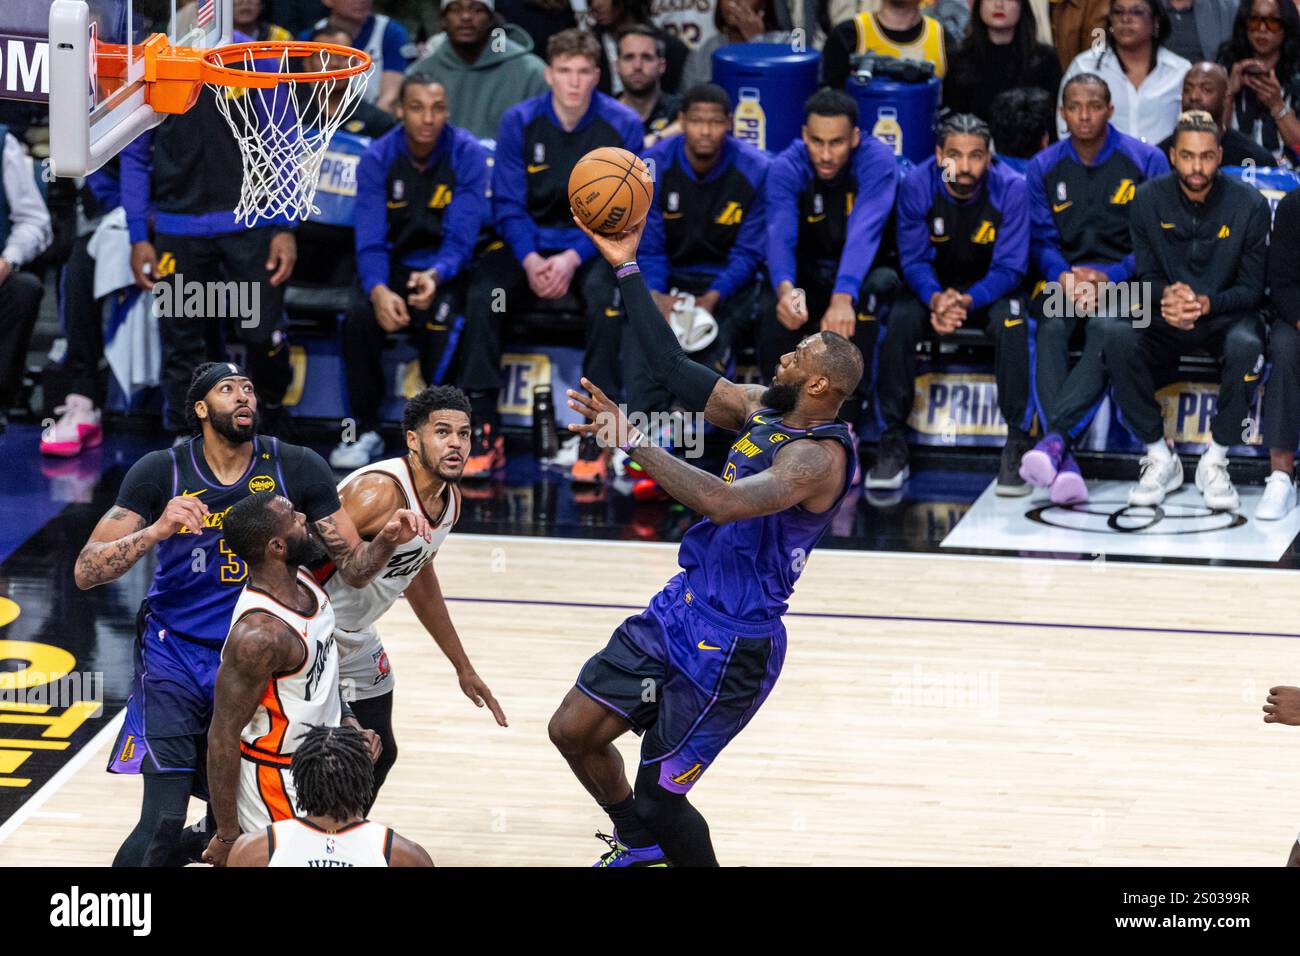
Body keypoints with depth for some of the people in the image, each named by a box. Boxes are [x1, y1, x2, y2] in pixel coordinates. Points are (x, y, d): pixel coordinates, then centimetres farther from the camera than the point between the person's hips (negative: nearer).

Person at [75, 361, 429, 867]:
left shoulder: (297, 469, -6)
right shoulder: (161, 472, -10)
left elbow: (354, 568, -1)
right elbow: (85, 572, -15)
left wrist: (389, 540, -22)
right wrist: (157, 530, -30)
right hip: (177, 655, -2)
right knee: (163, 824, -15)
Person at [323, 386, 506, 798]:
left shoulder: (449, 500, 1)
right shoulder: (380, 493, -28)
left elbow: (420, 577, 18)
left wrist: (463, 667, 23)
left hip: (356, 640, 9)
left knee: (379, 753, 16)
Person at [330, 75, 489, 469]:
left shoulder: (467, 155, -13)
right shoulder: (378, 158, -8)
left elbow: (461, 239, -17)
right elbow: (370, 240, -13)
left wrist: (435, 276, -38)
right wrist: (378, 289, -35)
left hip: (447, 269, -2)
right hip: (394, 265, 2)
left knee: (441, 322, -34)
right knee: (359, 317, -29)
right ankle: (364, 431, -12)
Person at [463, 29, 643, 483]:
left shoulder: (622, 125, -7)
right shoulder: (520, 122, -3)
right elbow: (507, 203, -3)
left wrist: (573, 258, -20)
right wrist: (530, 260, -20)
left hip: (594, 245, -2)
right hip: (530, 243, 2)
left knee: (605, 299, -34)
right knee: (482, 295, -26)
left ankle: (595, 435, -27)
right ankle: (484, 430, -21)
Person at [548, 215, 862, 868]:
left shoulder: (819, 456, -23)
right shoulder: (763, 409, 5)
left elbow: (723, 502, -38)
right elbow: (677, 371, 10)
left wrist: (633, 442, -35)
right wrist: (626, 268, 7)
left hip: (731, 645, -9)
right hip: (680, 609, 9)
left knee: (660, 793, -2)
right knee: (574, 730, 14)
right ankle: (639, 841, 38)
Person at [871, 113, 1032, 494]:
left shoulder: (1011, 189, -19)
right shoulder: (917, 186, -16)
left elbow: (1010, 268, -17)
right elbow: (914, 260, -12)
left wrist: (967, 302, -36)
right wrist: (936, 300, -35)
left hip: (990, 290, -1)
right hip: (933, 286, 1)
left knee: (1013, 322, -34)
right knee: (899, 320, -30)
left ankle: (1017, 443, -27)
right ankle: (893, 441, -21)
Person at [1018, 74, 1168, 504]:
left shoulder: (1146, 160, 2)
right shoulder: (1044, 167, 11)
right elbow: (1042, 240, 6)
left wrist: (1108, 277, -16)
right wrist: (1065, 278, -16)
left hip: (1124, 279, -2)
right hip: (1064, 277, 2)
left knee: (1104, 329, -37)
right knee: (1051, 328, -33)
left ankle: (1055, 437, -51)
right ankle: (1064, 461, -45)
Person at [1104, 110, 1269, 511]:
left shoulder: (1249, 204, -10)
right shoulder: (1149, 200, -5)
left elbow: (1252, 288, -6)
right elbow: (1146, 274, 1)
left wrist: (1206, 304, -27)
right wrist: (1167, 295, -25)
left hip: (1225, 314, -2)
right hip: (1165, 316, 2)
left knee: (1246, 345, -38)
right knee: (1118, 336, -30)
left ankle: (1214, 461, -19)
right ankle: (1160, 458, -17)